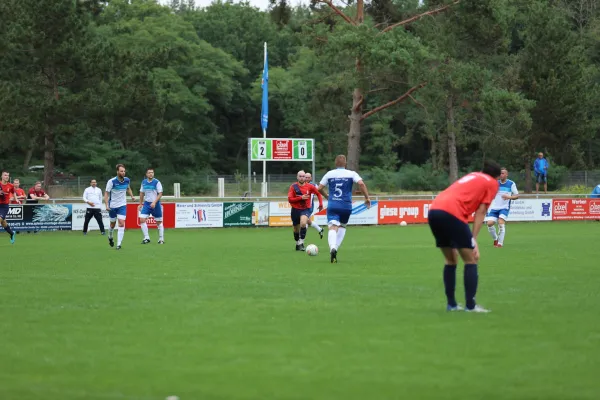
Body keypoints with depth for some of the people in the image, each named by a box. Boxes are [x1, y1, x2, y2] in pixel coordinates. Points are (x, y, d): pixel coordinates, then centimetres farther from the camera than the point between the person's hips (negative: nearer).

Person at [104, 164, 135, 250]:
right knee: (113, 224, 13)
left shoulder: (127, 180, -4)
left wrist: (132, 196, 3)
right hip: (112, 206, -2)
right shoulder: (111, 181, -16)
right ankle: (110, 237, 44)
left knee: (121, 224, -13)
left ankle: (119, 244, -13)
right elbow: (106, 193, -12)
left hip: (122, 205, 2)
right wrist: (107, 205, -22)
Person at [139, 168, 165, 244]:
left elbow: (160, 194, -11)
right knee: (142, 220, -12)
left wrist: (154, 202, -21)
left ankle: (161, 239, 15)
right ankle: (146, 238, -5)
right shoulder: (144, 182, 5)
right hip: (146, 203, 4)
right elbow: (142, 193, 17)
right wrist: (140, 204, 17)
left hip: (155, 204, -4)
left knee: (159, 222, 3)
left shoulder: (157, 182, -8)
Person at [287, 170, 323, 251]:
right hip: (295, 210, 1)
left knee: (303, 223, -30)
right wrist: (301, 197, -19)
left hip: (306, 209, -1)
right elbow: (290, 199, -11)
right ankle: (297, 243, 37)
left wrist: (321, 204, 3)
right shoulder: (293, 187, -5)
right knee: (296, 229, 12)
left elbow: (318, 193, 11)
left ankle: (301, 243, -21)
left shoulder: (310, 187, -3)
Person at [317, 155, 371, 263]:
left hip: (332, 206, -1)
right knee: (342, 226, 24)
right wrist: (367, 198, -5)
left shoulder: (329, 174, 6)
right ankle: (335, 248, 14)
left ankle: (333, 248, -38)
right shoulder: (351, 174, 2)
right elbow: (361, 183, -13)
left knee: (333, 228, -10)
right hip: (346, 206, 1)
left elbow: (319, 188, 7)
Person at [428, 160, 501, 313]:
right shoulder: (492, 183, 14)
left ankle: (451, 304, 20)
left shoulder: (472, 176, 33)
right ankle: (471, 305, -1)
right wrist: (474, 239, 0)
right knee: (471, 260, 3)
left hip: (434, 210, 7)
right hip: (451, 213, -7)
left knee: (451, 260, 19)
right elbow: (480, 212, 3)